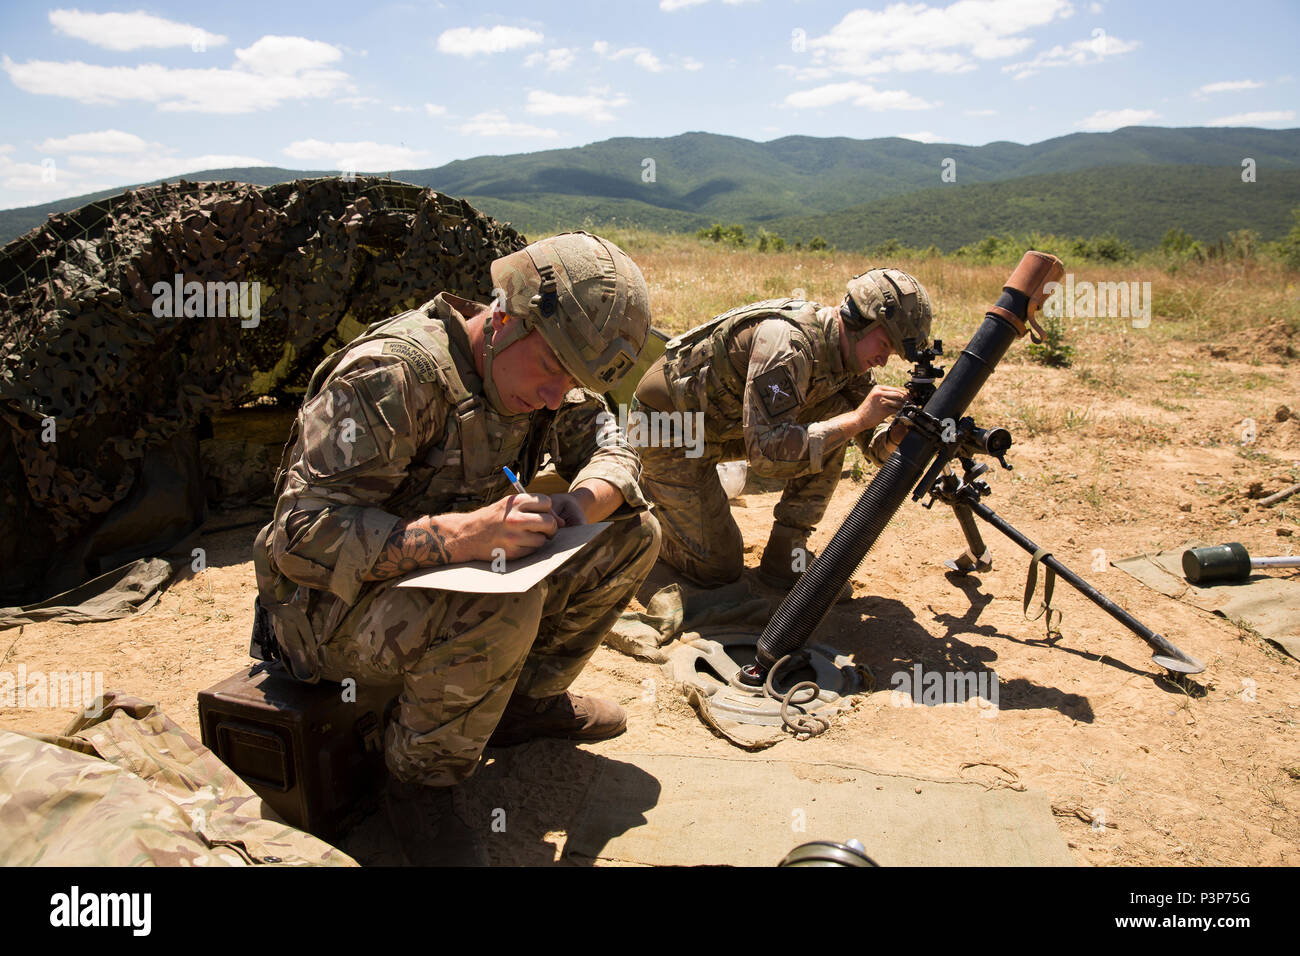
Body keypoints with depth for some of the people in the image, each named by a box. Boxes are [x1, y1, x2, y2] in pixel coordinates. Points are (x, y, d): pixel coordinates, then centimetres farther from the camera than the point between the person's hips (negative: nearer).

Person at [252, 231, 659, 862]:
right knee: (502, 607, -38)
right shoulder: (393, 374, -28)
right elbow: (305, 535, -31)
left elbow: (608, 449, 2)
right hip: (336, 605, -7)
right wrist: (459, 534, -44)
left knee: (633, 536, -3)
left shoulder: (541, 376, -4)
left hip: (456, 575, 8)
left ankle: (526, 699, 11)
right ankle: (418, 783, -12)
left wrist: (584, 502, -22)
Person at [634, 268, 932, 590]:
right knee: (717, 569, -6)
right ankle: (647, 491, 18)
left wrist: (898, 432, -24)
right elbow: (767, 453, -39)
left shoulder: (847, 353, -5)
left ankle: (785, 555, -1)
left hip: (723, 426, 8)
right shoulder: (789, 341, -32)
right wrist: (857, 419, -36)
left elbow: (873, 442, 0)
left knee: (834, 413, -9)